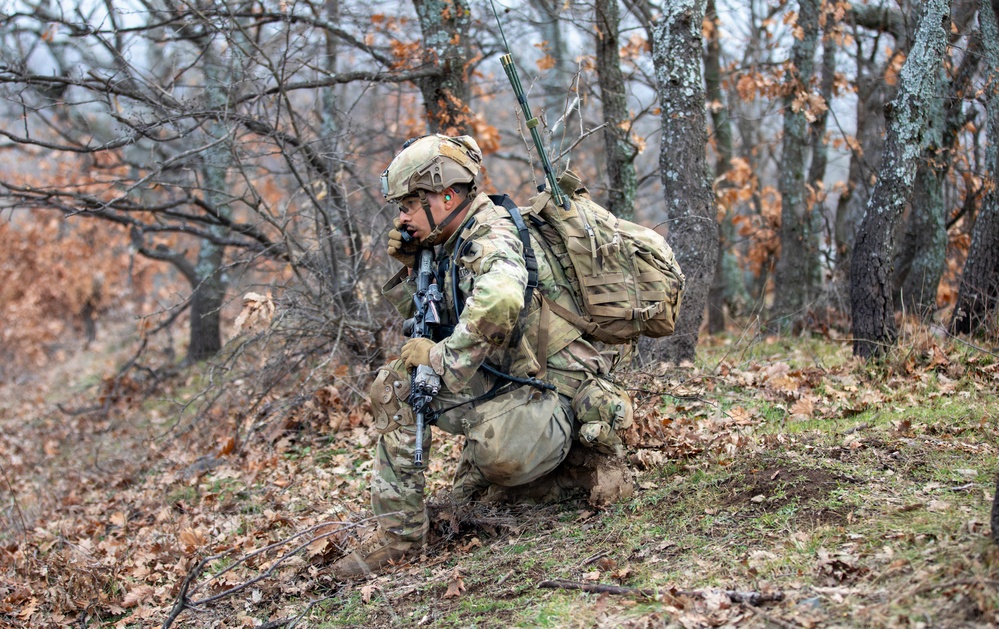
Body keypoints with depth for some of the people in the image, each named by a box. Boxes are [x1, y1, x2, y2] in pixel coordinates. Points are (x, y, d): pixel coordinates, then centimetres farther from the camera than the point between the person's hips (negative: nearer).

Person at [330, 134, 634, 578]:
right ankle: (398, 532, 4)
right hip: (502, 386, 9)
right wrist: (410, 268, 5)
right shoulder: (452, 245, 11)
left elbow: (498, 302, -46)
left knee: (496, 452, -34)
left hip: (550, 399, -9)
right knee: (394, 386, 0)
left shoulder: (494, 239, -20)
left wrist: (444, 358, -29)